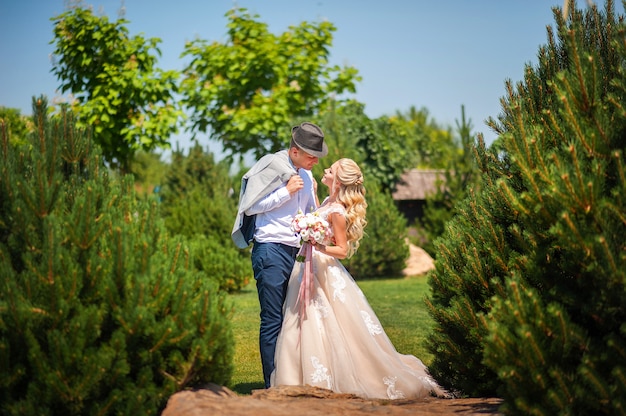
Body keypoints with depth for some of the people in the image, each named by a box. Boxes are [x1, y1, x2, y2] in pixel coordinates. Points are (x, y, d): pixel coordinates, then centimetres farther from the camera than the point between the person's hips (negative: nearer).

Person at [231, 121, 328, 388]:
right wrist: (287, 191, -13)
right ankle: (273, 385, -3)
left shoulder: (306, 176, 16)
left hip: (296, 252, 7)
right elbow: (250, 206, -11)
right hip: (271, 251, -7)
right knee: (273, 320, -6)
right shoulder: (271, 166, -6)